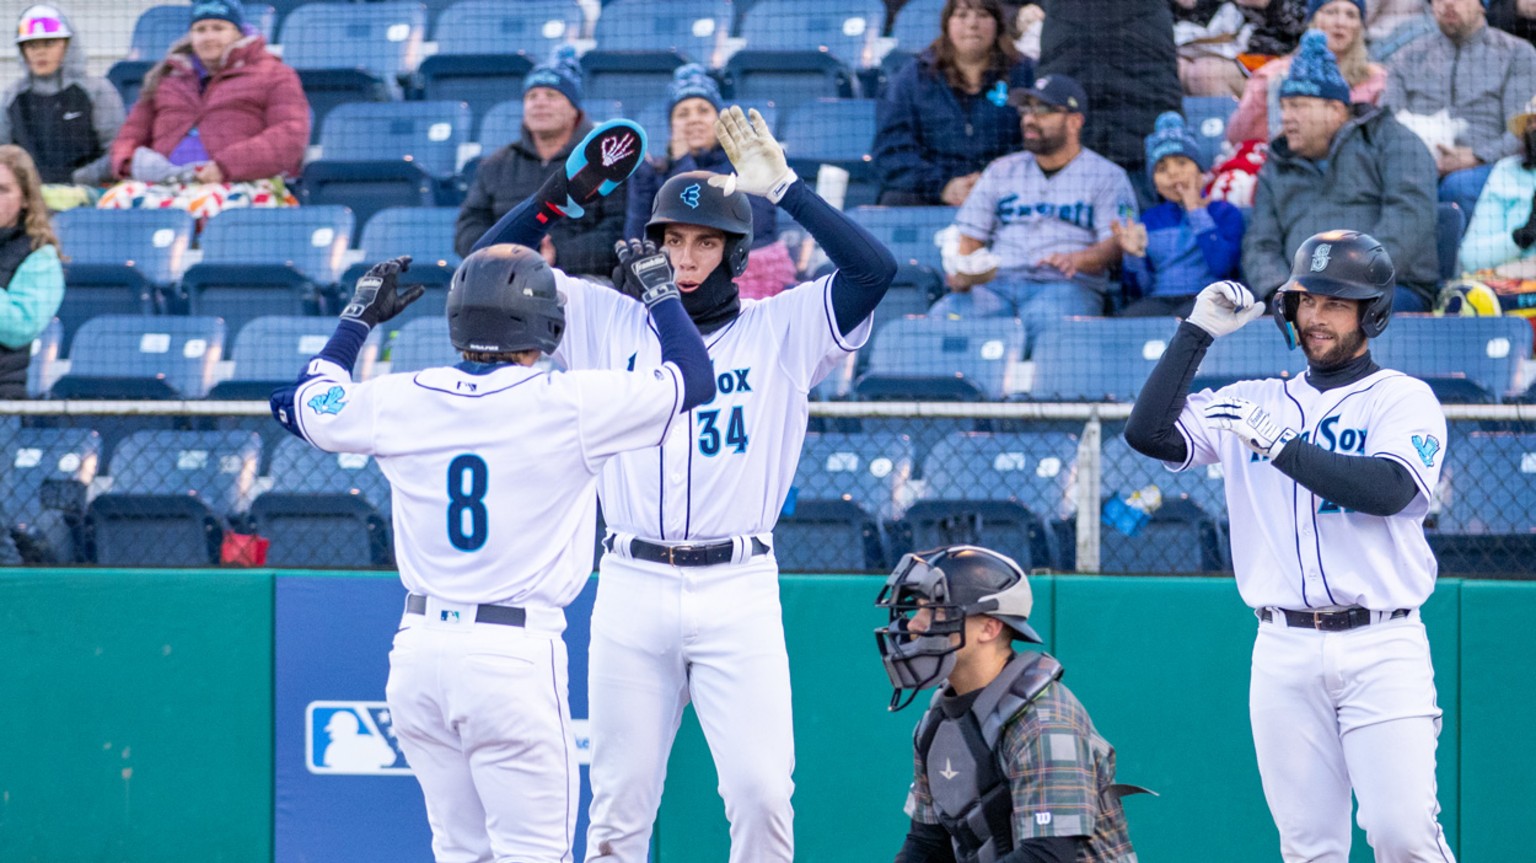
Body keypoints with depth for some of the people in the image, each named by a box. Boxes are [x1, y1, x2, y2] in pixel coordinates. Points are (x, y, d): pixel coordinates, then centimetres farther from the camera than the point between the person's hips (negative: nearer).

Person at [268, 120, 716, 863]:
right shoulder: (566, 405, -7)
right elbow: (693, 378, 4)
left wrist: (360, 316, 33)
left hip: (419, 652, 5)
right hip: (515, 656, -5)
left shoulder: (402, 402, 4)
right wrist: (659, 287, 19)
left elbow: (298, 401, 22)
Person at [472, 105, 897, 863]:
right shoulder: (606, 320, 9)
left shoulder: (781, 330, 4)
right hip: (632, 590, 2)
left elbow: (874, 269, -10)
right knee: (620, 801, 5)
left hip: (739, 591, -2)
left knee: (762, 793, -9)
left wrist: (782, 188, -12)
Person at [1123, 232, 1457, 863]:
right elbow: (1148, 432, 6)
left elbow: (1389, 489, -15)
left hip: (1381, 647, -3)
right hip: (1284, 651, 4)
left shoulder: (1403, 399, 3)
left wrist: (1281, 444, -16)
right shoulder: (1253, 404, 15)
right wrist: (1198, 331, 5)